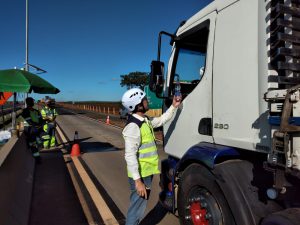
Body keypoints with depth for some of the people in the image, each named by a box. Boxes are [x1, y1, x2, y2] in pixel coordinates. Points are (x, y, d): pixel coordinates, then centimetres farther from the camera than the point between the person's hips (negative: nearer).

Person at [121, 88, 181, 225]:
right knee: (136, 209, 5)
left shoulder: (145, 121, 7)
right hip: (140, 176, -9)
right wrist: (137, 181, -27)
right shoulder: (133, 126, -23)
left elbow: (162, 120, 24)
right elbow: (130, 155, -26)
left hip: (146, 173, 9)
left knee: (140, 206, 23)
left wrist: (174, 106, 16)